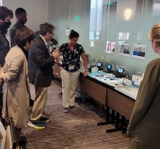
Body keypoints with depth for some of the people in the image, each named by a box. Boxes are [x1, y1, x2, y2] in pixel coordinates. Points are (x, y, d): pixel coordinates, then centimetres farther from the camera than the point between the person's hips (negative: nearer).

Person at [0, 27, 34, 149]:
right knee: (17, 120, 6)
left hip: (13, 90, 10)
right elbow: (11, 75, -27)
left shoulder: (15, 49, 5)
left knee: (13, 118, 24)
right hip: (16, 91, -10)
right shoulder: (19, 55, -27)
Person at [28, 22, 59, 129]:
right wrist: (53, 57, -16)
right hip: (40, 76, -11)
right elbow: (43, 62, -27)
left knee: (41, 98, 21)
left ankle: (38, 116, 34)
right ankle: (33, 120, 14)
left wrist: (52, 56, 5)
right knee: (40, 99, 2)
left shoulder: (40, 41, 6)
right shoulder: (39, 44, -25)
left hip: (41, 75, 11)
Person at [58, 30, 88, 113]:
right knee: (66, 87, 1)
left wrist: (85, 70, -4)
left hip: (75, 71, 2)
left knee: (73, 88, 10)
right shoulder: (63, 46, -10)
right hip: (65, 70, -2)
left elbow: (84, 59, 0)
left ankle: (71, 104, 23)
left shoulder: (79, 47, -5)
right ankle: (65, 105, 10)